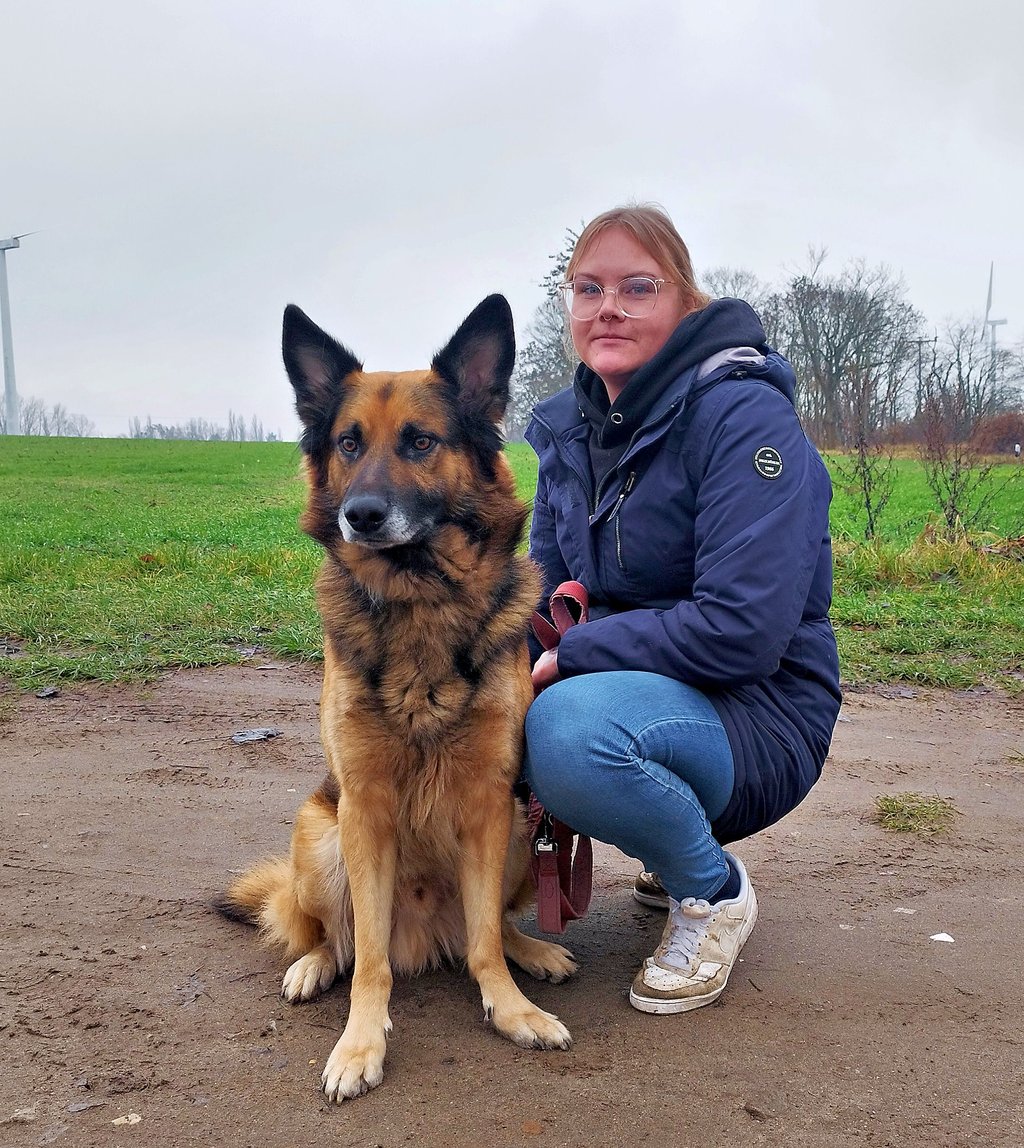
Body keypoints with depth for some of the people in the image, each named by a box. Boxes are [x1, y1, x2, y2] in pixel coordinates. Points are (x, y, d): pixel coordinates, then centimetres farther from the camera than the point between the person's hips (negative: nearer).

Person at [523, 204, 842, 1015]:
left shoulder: (745, 417, -18)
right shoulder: (571, 426, 6)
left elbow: (743, 632, -26)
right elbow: (546, 589, 10)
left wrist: (566, 657, -22)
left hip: (758, 714, -8)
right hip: (633, 689, 8)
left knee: (568, 727, -35)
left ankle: (713, 890, -2)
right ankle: (667, 845, 12)